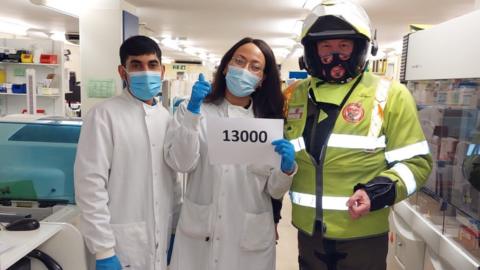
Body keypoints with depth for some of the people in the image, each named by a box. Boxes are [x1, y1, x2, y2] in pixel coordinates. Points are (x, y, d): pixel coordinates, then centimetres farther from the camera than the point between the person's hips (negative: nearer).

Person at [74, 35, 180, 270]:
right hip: (122, 244, -5)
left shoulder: (165, 117, 6)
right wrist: (103, 250, -15)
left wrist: (177, 229, 10)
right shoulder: (104, 115, -12)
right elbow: (90, 184, -15)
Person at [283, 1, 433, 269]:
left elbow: (415, 162, -5)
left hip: (363, 235, -3)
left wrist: (378, 193, -22)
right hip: (309, 231, 4)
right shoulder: (294, 96, 4)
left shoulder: (389, 95, -7)